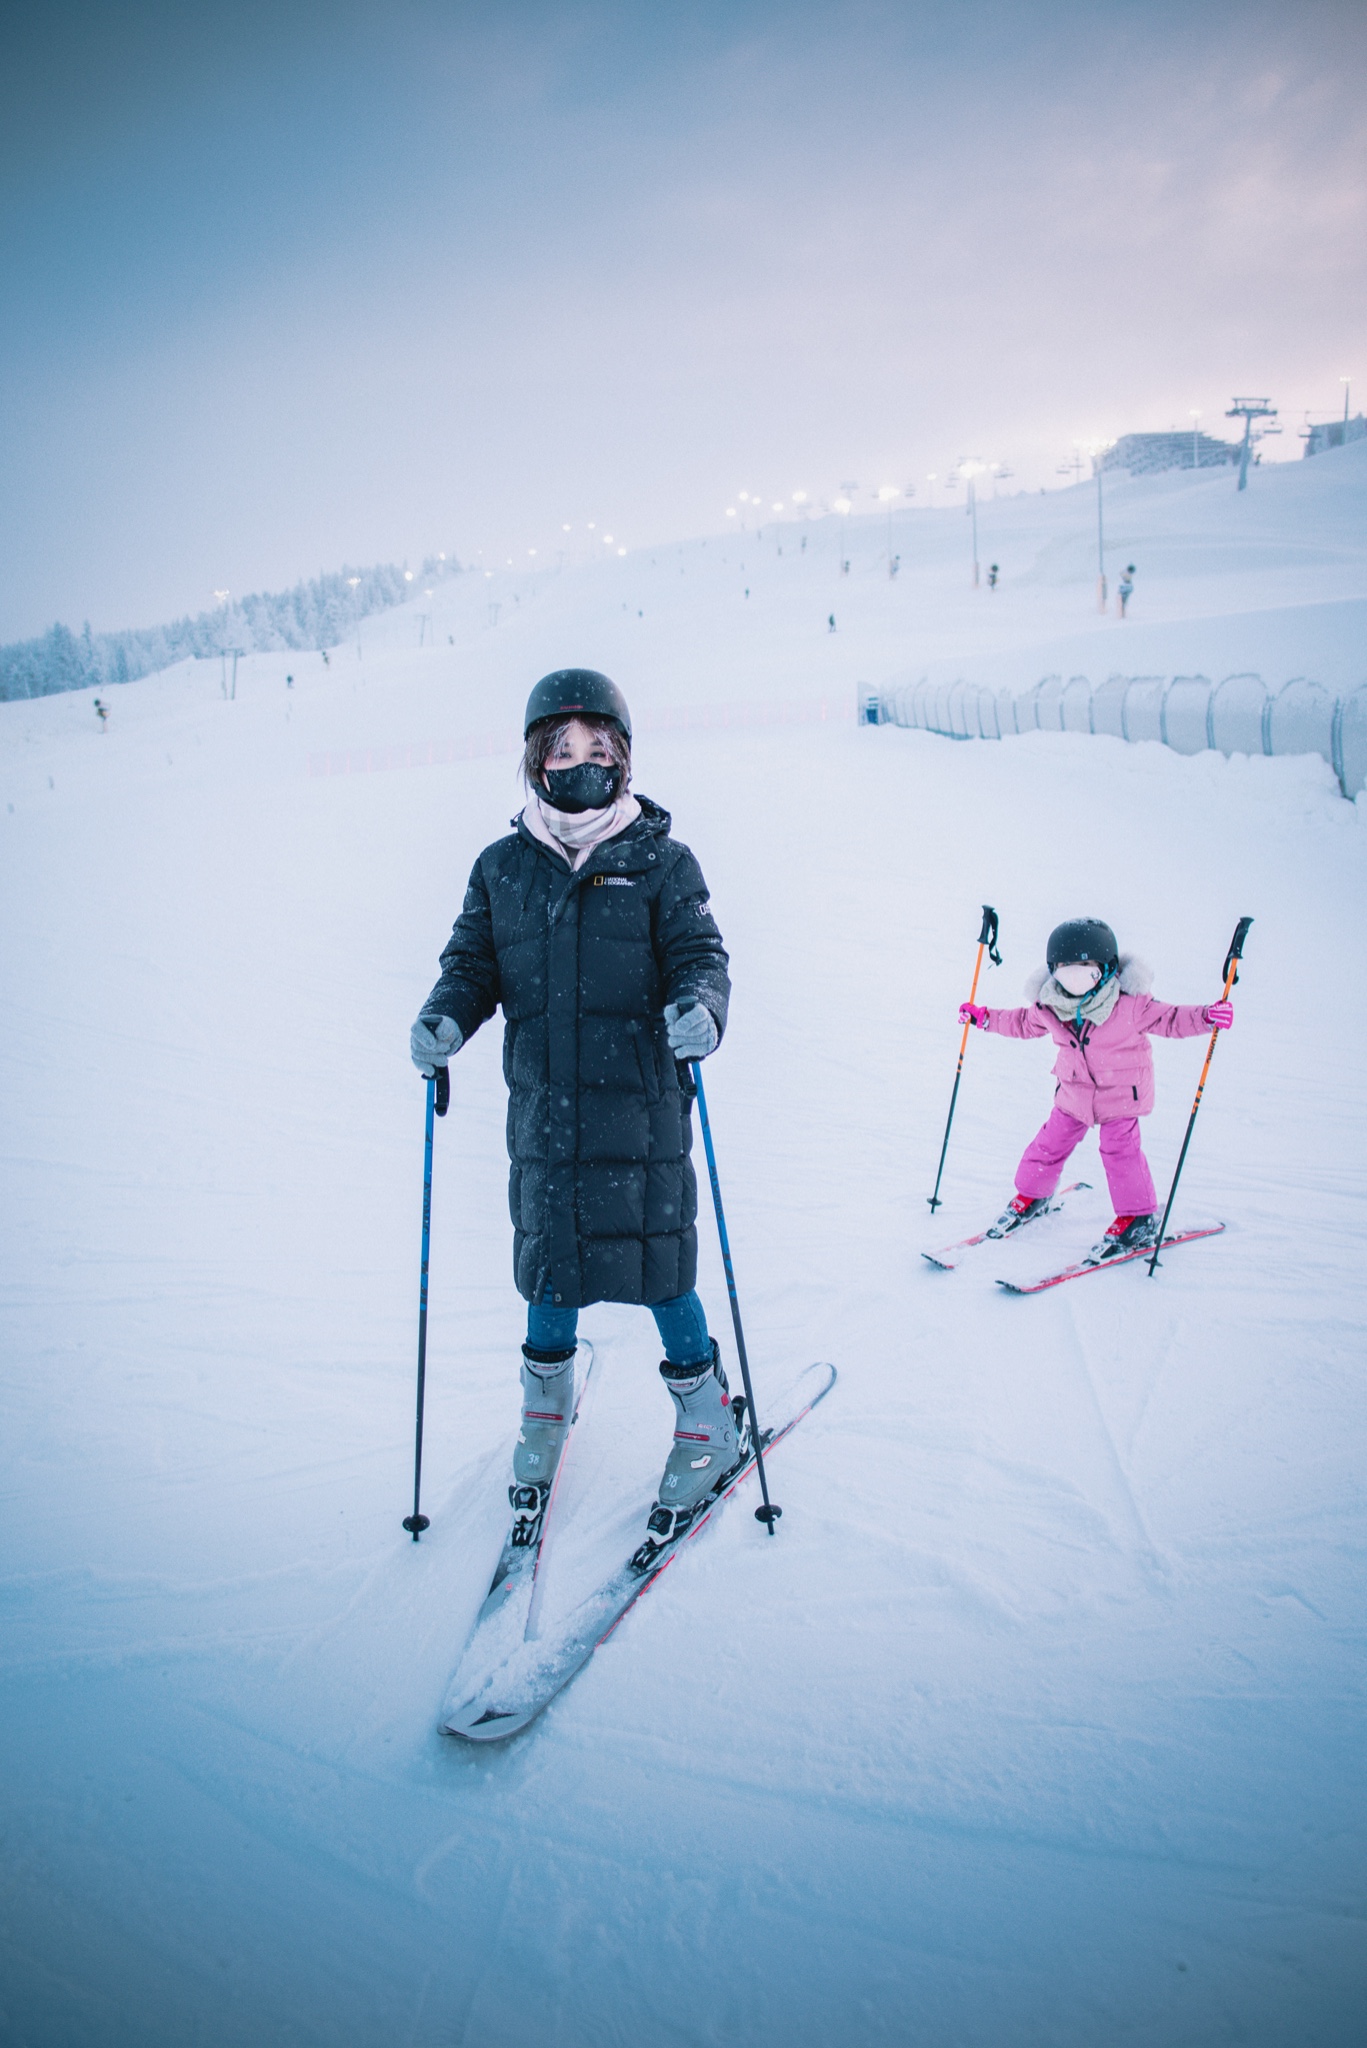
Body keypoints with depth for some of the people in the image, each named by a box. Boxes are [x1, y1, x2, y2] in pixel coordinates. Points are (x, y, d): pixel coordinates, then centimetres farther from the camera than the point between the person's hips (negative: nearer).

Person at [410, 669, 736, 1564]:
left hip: (641, 1110, -3)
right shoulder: (502, 869, 8)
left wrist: (699, 1006, -28)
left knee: (658, 1271, 4)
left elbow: (701, 956, -6)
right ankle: (547, 1413, 39)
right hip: (542, 1112, 3)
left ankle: (708, 1427, 26)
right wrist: (445, 1017, -9)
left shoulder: (663, 865, -1)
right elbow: (473, 963, 11)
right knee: (549, 1269, 14)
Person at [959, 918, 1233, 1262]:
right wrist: (983, 1017, 9)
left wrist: (1205, 1017, -30)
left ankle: (1139, 1219, 8)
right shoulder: (1048, 1007, -10)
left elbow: (1168, 1019, -14)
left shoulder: (1129, 1005, -22)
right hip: (1074, 1091, 4)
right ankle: (1031, 1197, 33)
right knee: (1050, 1143, 10)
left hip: (1120, 1092, -4)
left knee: (1120, 1150, -8)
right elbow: (1023, 1023, 9)